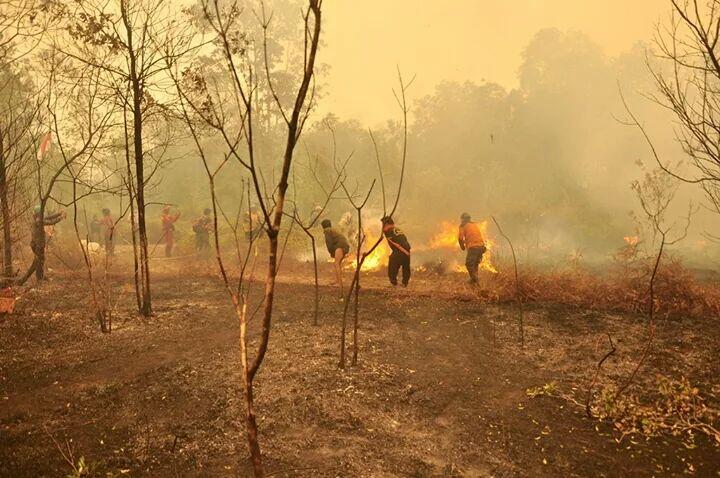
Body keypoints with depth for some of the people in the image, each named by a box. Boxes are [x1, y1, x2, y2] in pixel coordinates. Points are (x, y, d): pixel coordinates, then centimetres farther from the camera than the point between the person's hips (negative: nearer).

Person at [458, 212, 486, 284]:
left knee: (469, 264, 1)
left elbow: (460, 238, 1)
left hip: (472, 247, -6)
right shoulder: (476, 225, 25)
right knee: (475, 264, 19)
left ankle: (474, 279, -9)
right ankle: (475, 278, 19)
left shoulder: (463, 226, 5)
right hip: (481, 246, 6)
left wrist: (462, 247, 16)